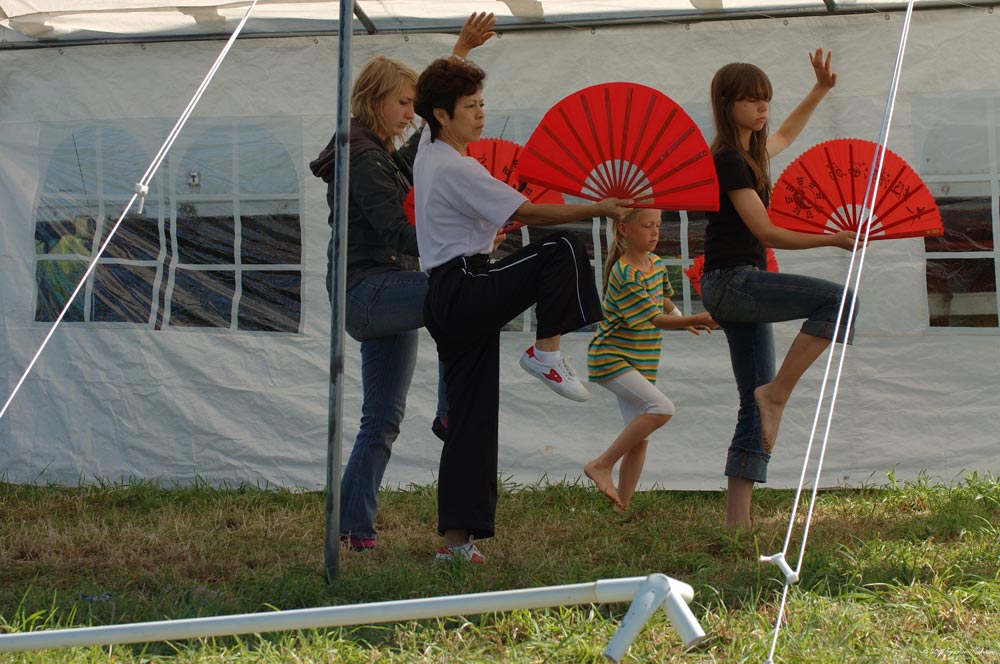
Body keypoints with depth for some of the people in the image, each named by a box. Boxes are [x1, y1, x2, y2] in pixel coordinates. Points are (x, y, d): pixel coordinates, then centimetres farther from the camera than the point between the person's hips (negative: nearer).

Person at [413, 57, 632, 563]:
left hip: (447, 301, 10)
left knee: (470, 419, 7)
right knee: (562, 250, -18)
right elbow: (527, 212, -16)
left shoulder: (430, 147, 14)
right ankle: (546, 352, -9)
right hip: (465, 289, -10)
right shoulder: (456, 169, -14)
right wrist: (598, 209, -13)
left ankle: (456, 536, 5)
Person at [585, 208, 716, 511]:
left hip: (640, 362, 9)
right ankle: (601, 465, -18)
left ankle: (622, 507, 11)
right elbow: (653, 319, -20)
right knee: (662, 407, -26)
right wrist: (696, 320, -27)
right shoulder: (625, 274, -19)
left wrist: (684, 321, 11)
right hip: (610, 357, -9)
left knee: (639, 439, 5)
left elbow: (662, 301, 26)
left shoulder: (655, 263, 8)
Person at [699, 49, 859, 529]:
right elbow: (765, 232, -16)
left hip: (742, 288, 10)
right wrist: (834, 239, -11)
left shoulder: (751, 154, 16)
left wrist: (821, 89, 36)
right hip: (730, 281, -10)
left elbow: (785, 134, 41)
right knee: (838, 299, -23)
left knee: (754, 408, 4)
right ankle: (776, 393, -17)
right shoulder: (728, 160, -12)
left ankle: (737, 520, 1)